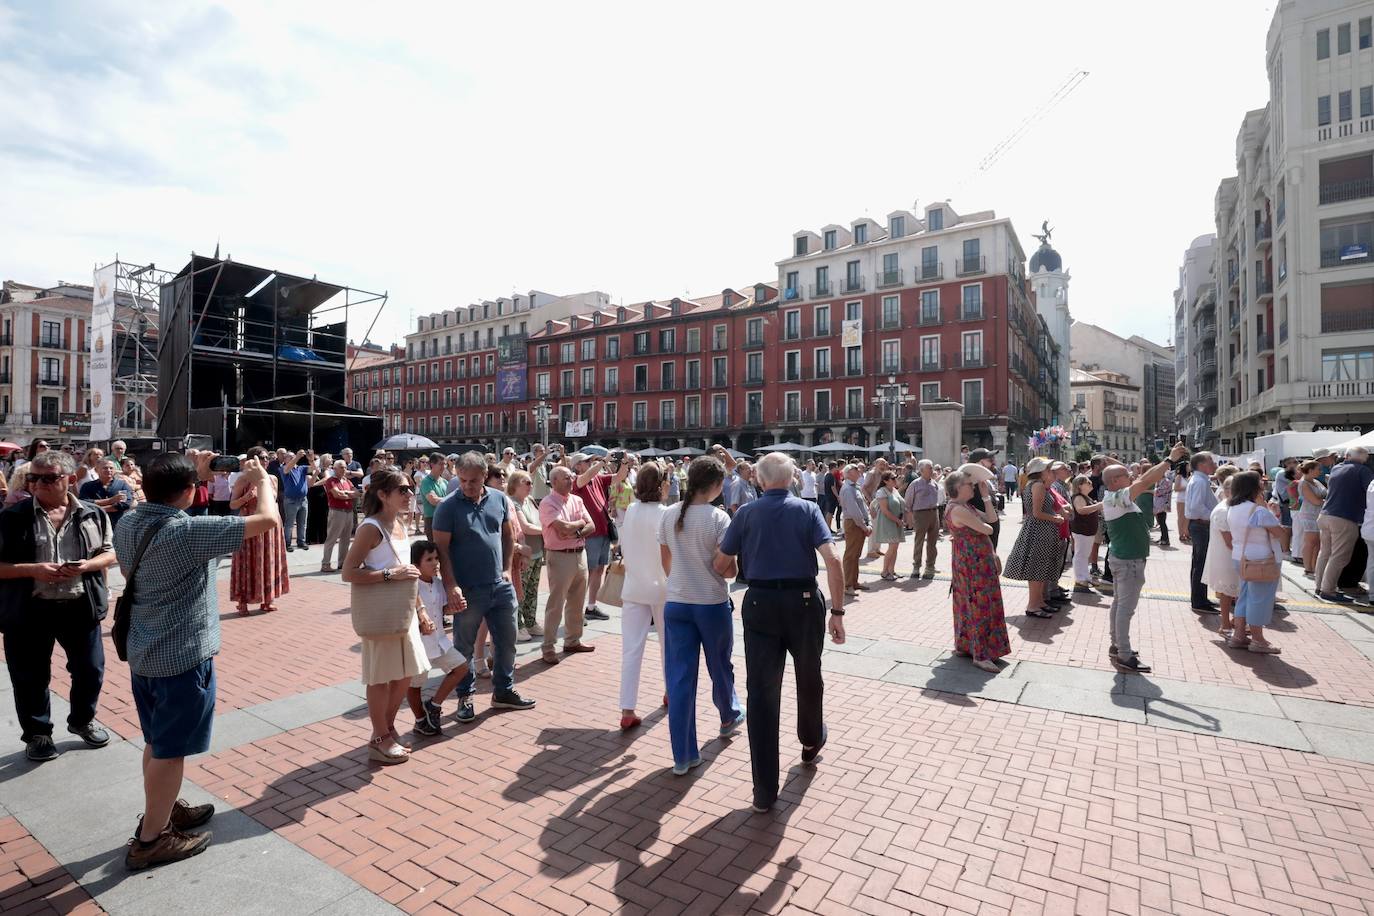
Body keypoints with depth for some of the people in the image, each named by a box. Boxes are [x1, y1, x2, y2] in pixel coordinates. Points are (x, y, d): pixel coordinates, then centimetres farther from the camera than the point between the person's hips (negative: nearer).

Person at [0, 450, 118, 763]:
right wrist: (32, 570, -21)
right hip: (28, 611, -1)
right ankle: (37, 733, 31)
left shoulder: (92, 514, 0)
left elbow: (111, 552, 6)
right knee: (30, 677, 11)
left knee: (91, 669, 12)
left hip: (80, 607, 2)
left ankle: (82, 720, 36)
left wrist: (87, 565, -13)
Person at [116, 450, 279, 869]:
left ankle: (162, 811, 40)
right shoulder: (190, 531, -26)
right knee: (170, 750, 8)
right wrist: (261, 479, -8)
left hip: (142, 653, 9)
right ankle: (151, 839, 22)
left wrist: (192, 473, 16)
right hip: (183, 658, -8)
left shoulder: (128, 524, -2)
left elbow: (161, 502, 23)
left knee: (157, 742, 23)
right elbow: (268, 520, -25)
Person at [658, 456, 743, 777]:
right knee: (720, 668, 22)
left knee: (679, 677, 6)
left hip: (676, 603, 3)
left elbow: (667, 563, 8)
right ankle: (729, 717, 48)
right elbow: (725, 568, -17)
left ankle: (683, 755, 12)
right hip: (712, 603, -3)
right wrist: (737, 568, 5)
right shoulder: (718, 518, -15)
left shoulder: (668, 516, -1)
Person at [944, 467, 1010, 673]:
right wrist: (987, 526, 3)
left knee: (971, 605, 16)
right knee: (979, 606, -6)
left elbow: (992, 517, 8)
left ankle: (964, 646, 27)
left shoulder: (966, 506, 13)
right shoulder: (958, 509, -20)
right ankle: (980, 655, 0)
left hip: (980, 562, 10)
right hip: (972, 564, -10)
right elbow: (986, 529, -20)